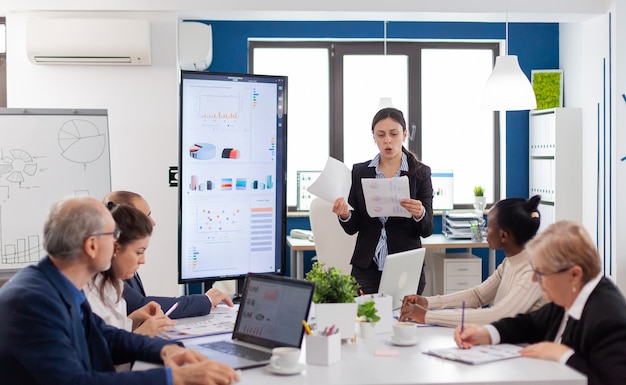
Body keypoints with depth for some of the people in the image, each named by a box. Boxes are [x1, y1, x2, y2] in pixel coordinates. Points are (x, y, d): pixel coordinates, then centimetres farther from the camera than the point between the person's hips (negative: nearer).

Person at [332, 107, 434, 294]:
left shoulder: (421, 173, 0)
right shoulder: (359, 171, 4)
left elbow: (427, 230, -3)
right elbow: (352, 228, 5)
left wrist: (419, 214, -24)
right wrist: (344, 215, -16)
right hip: (366, 269, 1)